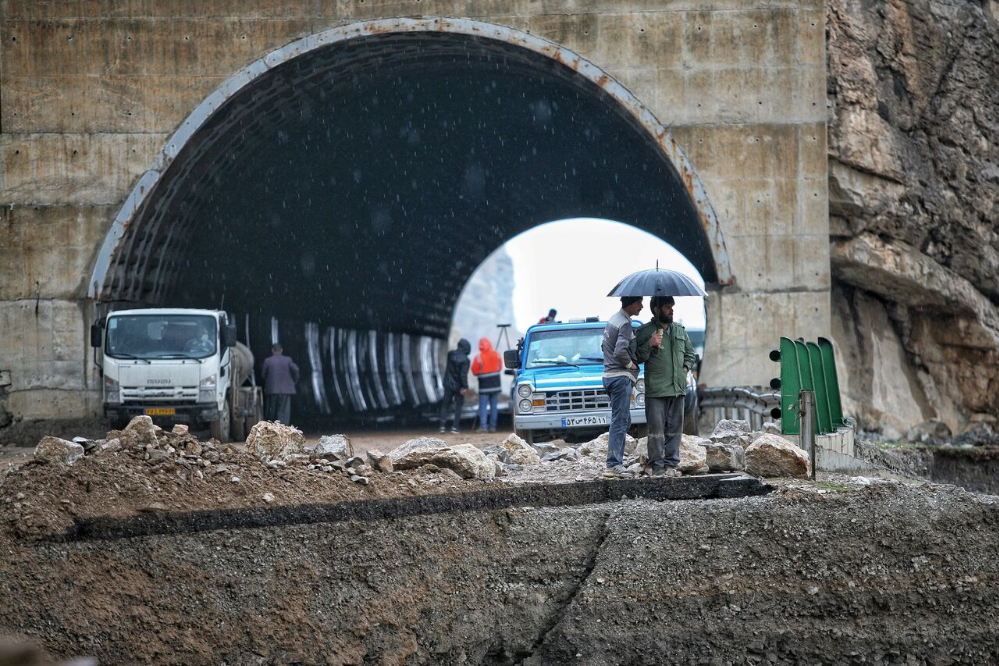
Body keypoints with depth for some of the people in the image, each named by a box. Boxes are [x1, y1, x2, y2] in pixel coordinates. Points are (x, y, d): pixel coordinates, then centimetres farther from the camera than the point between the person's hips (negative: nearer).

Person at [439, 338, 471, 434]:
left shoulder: (451, 354, -3)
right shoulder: (465, 360, -19)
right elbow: (463, 375, -22)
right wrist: (464, 387, -17)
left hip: (448, 384, 4)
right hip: (458, 386, -4)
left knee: (445, 404, 11)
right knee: (458, 405, 7)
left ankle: (443, 425, 2)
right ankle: (455, 427, 2)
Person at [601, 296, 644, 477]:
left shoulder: (613, 320, 15)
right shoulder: (625, 324, -16)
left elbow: (604, 345, 25)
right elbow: (620, 351, -29)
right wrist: (630, 364, -11)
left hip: (609, 375, 10)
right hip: (621, 377, -10)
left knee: (623, 421, 15)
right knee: (620, 422, -10)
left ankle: (616, 462, 14)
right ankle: (613, 466, -12)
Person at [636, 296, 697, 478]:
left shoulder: (680, 330, 14)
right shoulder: (645, 331, -1)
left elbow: (690, 353, 24)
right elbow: (638, 357, -4)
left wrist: (685, 368, 7)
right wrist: (650, 345, -18)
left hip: (678, 388, 5)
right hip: (656, 390, -5)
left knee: (674, 429, 8)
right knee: (657, 429, -7)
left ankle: (671, 464, 14)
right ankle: (657, 466, -3)